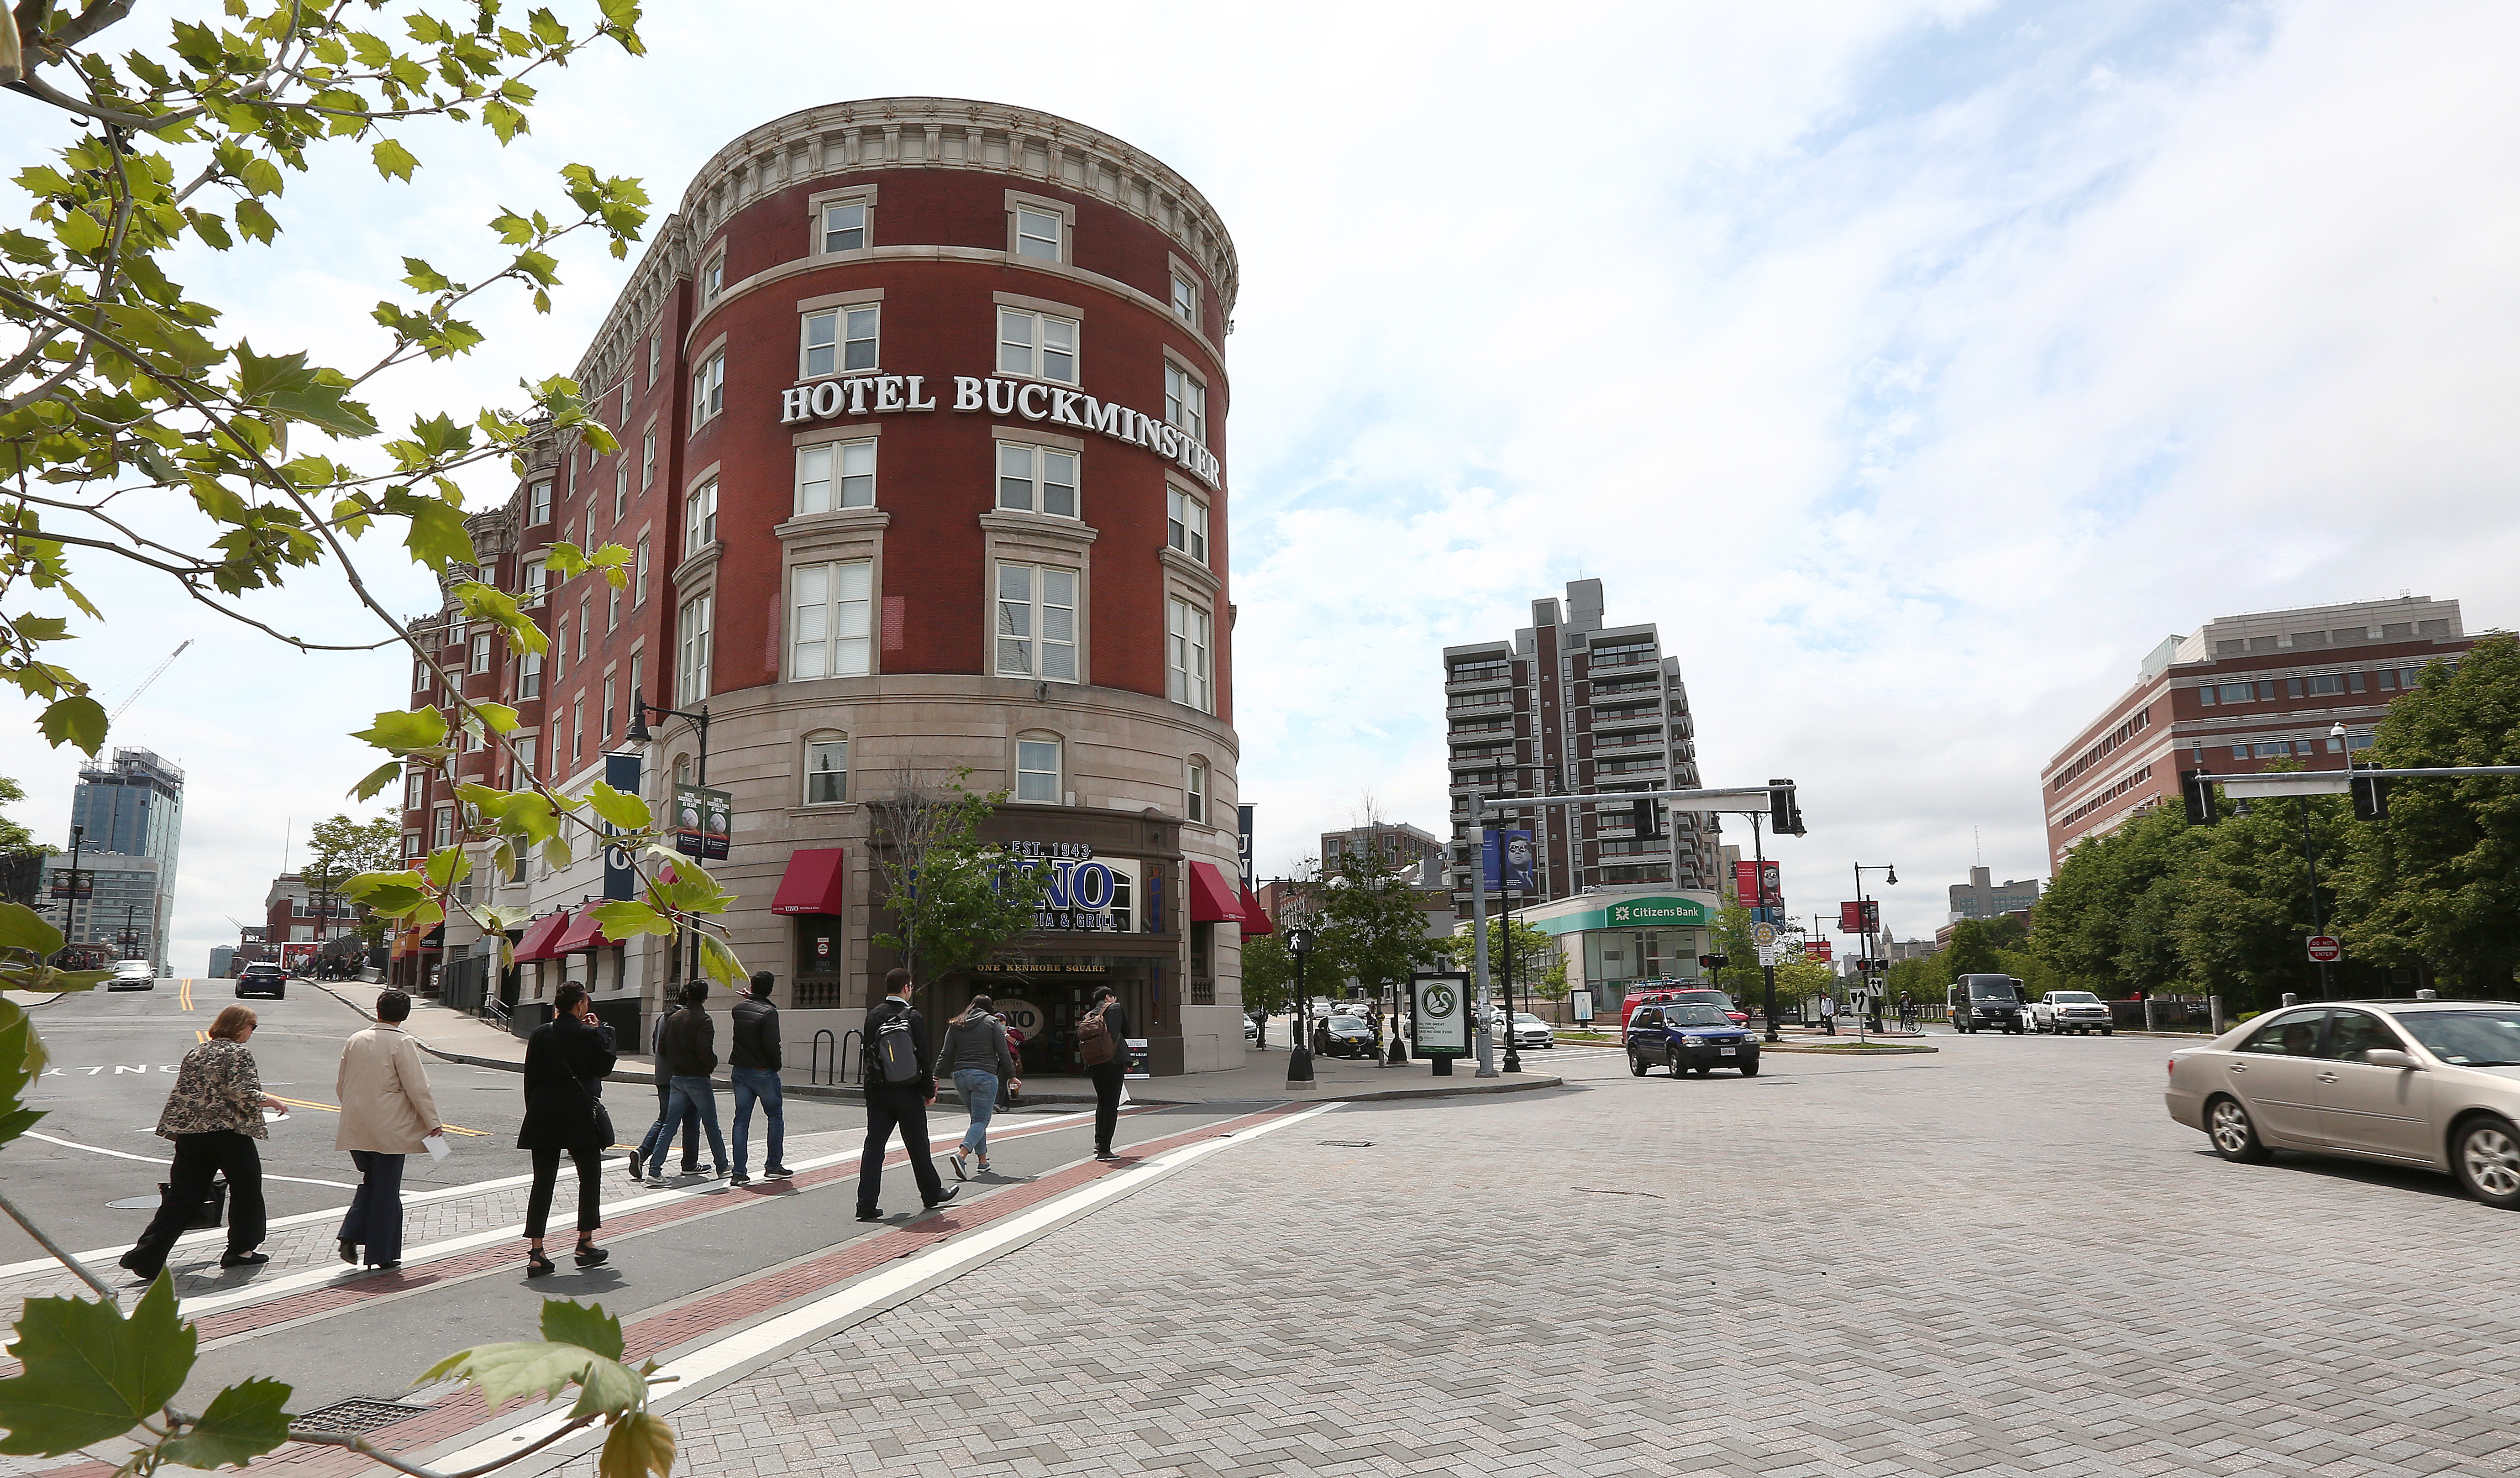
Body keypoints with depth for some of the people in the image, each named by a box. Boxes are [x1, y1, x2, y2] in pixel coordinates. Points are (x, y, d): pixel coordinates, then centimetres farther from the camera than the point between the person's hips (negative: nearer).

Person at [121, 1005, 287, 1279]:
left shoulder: (196, 1053, 15)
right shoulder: (239, 1054, -8)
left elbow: (181, 1095, 17)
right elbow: (246, 1095, -17)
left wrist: (176, 1133, 25)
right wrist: (272, 1101, 0)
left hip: (190, 1134, 7)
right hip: (229, 1135, -7)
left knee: (182, 1196, 8)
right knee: (246, 1187, 10)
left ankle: (147, 1256, -1)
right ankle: (241, 1250, 18)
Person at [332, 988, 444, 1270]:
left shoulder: (355, 1041, 7)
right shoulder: (402, 1043, -12)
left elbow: (341, 1086, 15)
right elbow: (417, 1088, -14)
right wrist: (434, 1123, -7)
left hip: (356, 1128, 6)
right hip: (389, 1130, -6)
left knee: (371, 1181, 21)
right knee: (387, 1190, 3)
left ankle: (351, 1236, 6)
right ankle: (383, 1254, 9)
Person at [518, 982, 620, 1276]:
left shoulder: (540, 1034, 3)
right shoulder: (589, 1034, -11)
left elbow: (530, 1077, 5)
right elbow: (605, 1067, -1)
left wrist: (535, 1110, 13)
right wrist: (601, 1032, 3)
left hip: (543, 1116, 4)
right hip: (580, 1115, -4)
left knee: (543, 1182, 6)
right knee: (590, 1177, 11)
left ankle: (535, 1252, 2)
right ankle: (585, 1244, 16)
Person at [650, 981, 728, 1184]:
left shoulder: (673, 1018, 6)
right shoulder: (703, 1020, -15)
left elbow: (661, 1045, 8)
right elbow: (704, 1051, -23)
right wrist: (713, 1063, -4)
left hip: (677, 1078, 6)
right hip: (698, 1078, -6)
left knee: (670, 1125, 7)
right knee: (711, 1125, 7)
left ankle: (654, 1171, 0)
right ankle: (721, 1167, 17)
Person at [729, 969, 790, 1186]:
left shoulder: (738, 1008, 4)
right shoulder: (768, 1012, -16)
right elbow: (772, 1046, -21)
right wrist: (777, 1065, -3)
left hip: (739, 1071, 6)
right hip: (763, 1072, -6)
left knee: (741, 1120, 7)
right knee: (775, 1116, 10)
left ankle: (739, 1172, 5)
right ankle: (773, 1166, 11)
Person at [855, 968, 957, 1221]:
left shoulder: (873, 1016, 4)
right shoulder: (913, 1017, -12)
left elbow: (869, 1053, 10)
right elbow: (923, 1057, -12)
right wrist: (929, 1091, -2)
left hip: (876, 1089, 4)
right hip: (907, 1091, -4)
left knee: (874, 1145, 4)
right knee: (917, 1145, 10)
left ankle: (867, 1205, -2)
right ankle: (932, 1194, 26)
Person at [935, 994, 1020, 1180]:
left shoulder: (956, 1025, 15)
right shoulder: (992, 1023, 2)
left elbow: (946, 1054, 8)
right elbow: (1004, 1053, 1)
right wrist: (1011, 1076, 9)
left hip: (960, 1075, 5)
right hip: (985, 1076, -5)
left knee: (977, 1118, 17)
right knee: (981, 1121, -5)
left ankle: (983, 1161, 16)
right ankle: (961, 1154, -26)